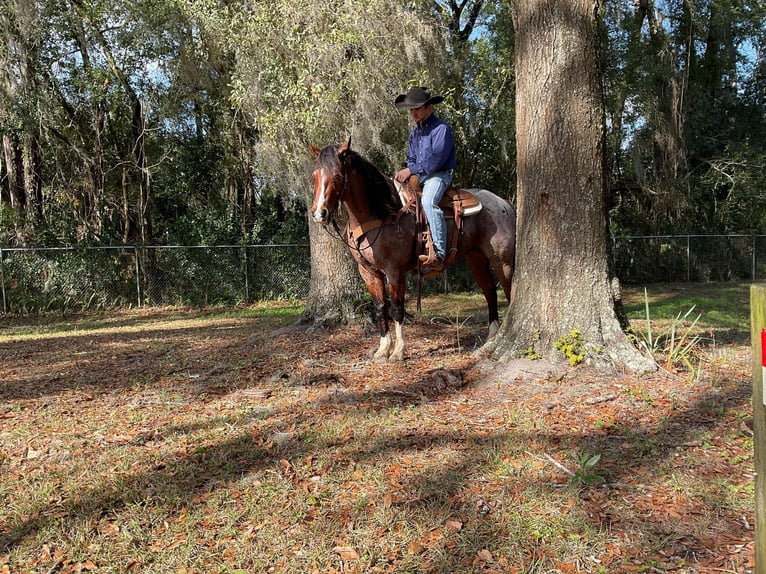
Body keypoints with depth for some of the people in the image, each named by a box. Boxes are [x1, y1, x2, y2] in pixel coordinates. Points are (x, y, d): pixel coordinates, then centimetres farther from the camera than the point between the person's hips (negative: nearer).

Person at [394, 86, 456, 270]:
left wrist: (411, 170, -15)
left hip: (439, 175, -9)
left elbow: (435, 160, -17)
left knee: (428, 201, -36)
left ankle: (438, 254, -43)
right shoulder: (414, 131, 17)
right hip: (417, 176, 9)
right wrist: (406, 172, -1)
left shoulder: (441, 129, -9)